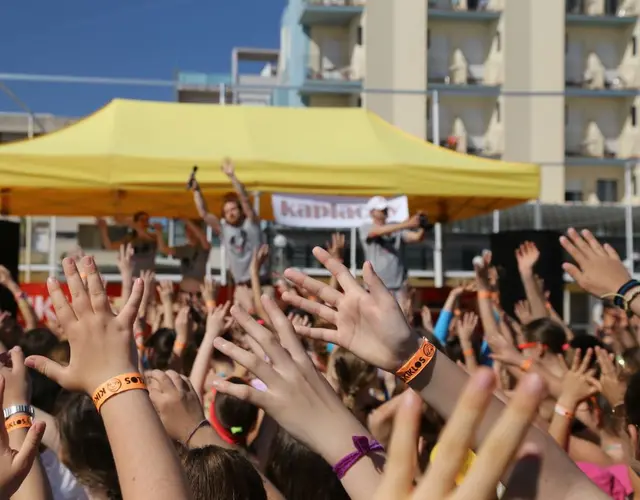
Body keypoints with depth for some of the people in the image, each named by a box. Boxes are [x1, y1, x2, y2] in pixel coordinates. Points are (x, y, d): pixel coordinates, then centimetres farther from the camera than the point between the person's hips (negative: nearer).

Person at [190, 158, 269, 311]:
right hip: (242, 284, 1)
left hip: (262, 280, -1)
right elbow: (203, 213, 1)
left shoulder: (251, 223, 2)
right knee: (250, 311, -21)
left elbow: (245, 200, -11)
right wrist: (196, 191, -8)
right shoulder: (223, 228, 7)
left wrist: (232, 177, -21)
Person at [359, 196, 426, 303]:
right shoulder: (365, 228, 1)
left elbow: (417, 237, -1)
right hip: (377, 285, -3)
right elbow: (380, 231, -19)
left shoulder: (397, 230, 11)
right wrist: (407, 224, -30)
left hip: (399, 283, 3)